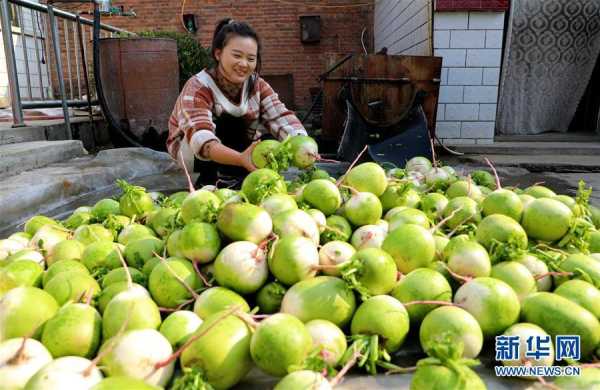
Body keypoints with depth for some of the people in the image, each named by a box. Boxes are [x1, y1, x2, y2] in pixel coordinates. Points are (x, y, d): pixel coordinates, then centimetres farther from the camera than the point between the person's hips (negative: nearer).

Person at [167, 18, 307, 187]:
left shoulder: (258, 85, -10)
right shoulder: (198, 87, -26)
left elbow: (282, 118, -24)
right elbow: (200, 136, -43)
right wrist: (240, 159, -62)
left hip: (234, 148, 5)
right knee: (227, 123, -33)